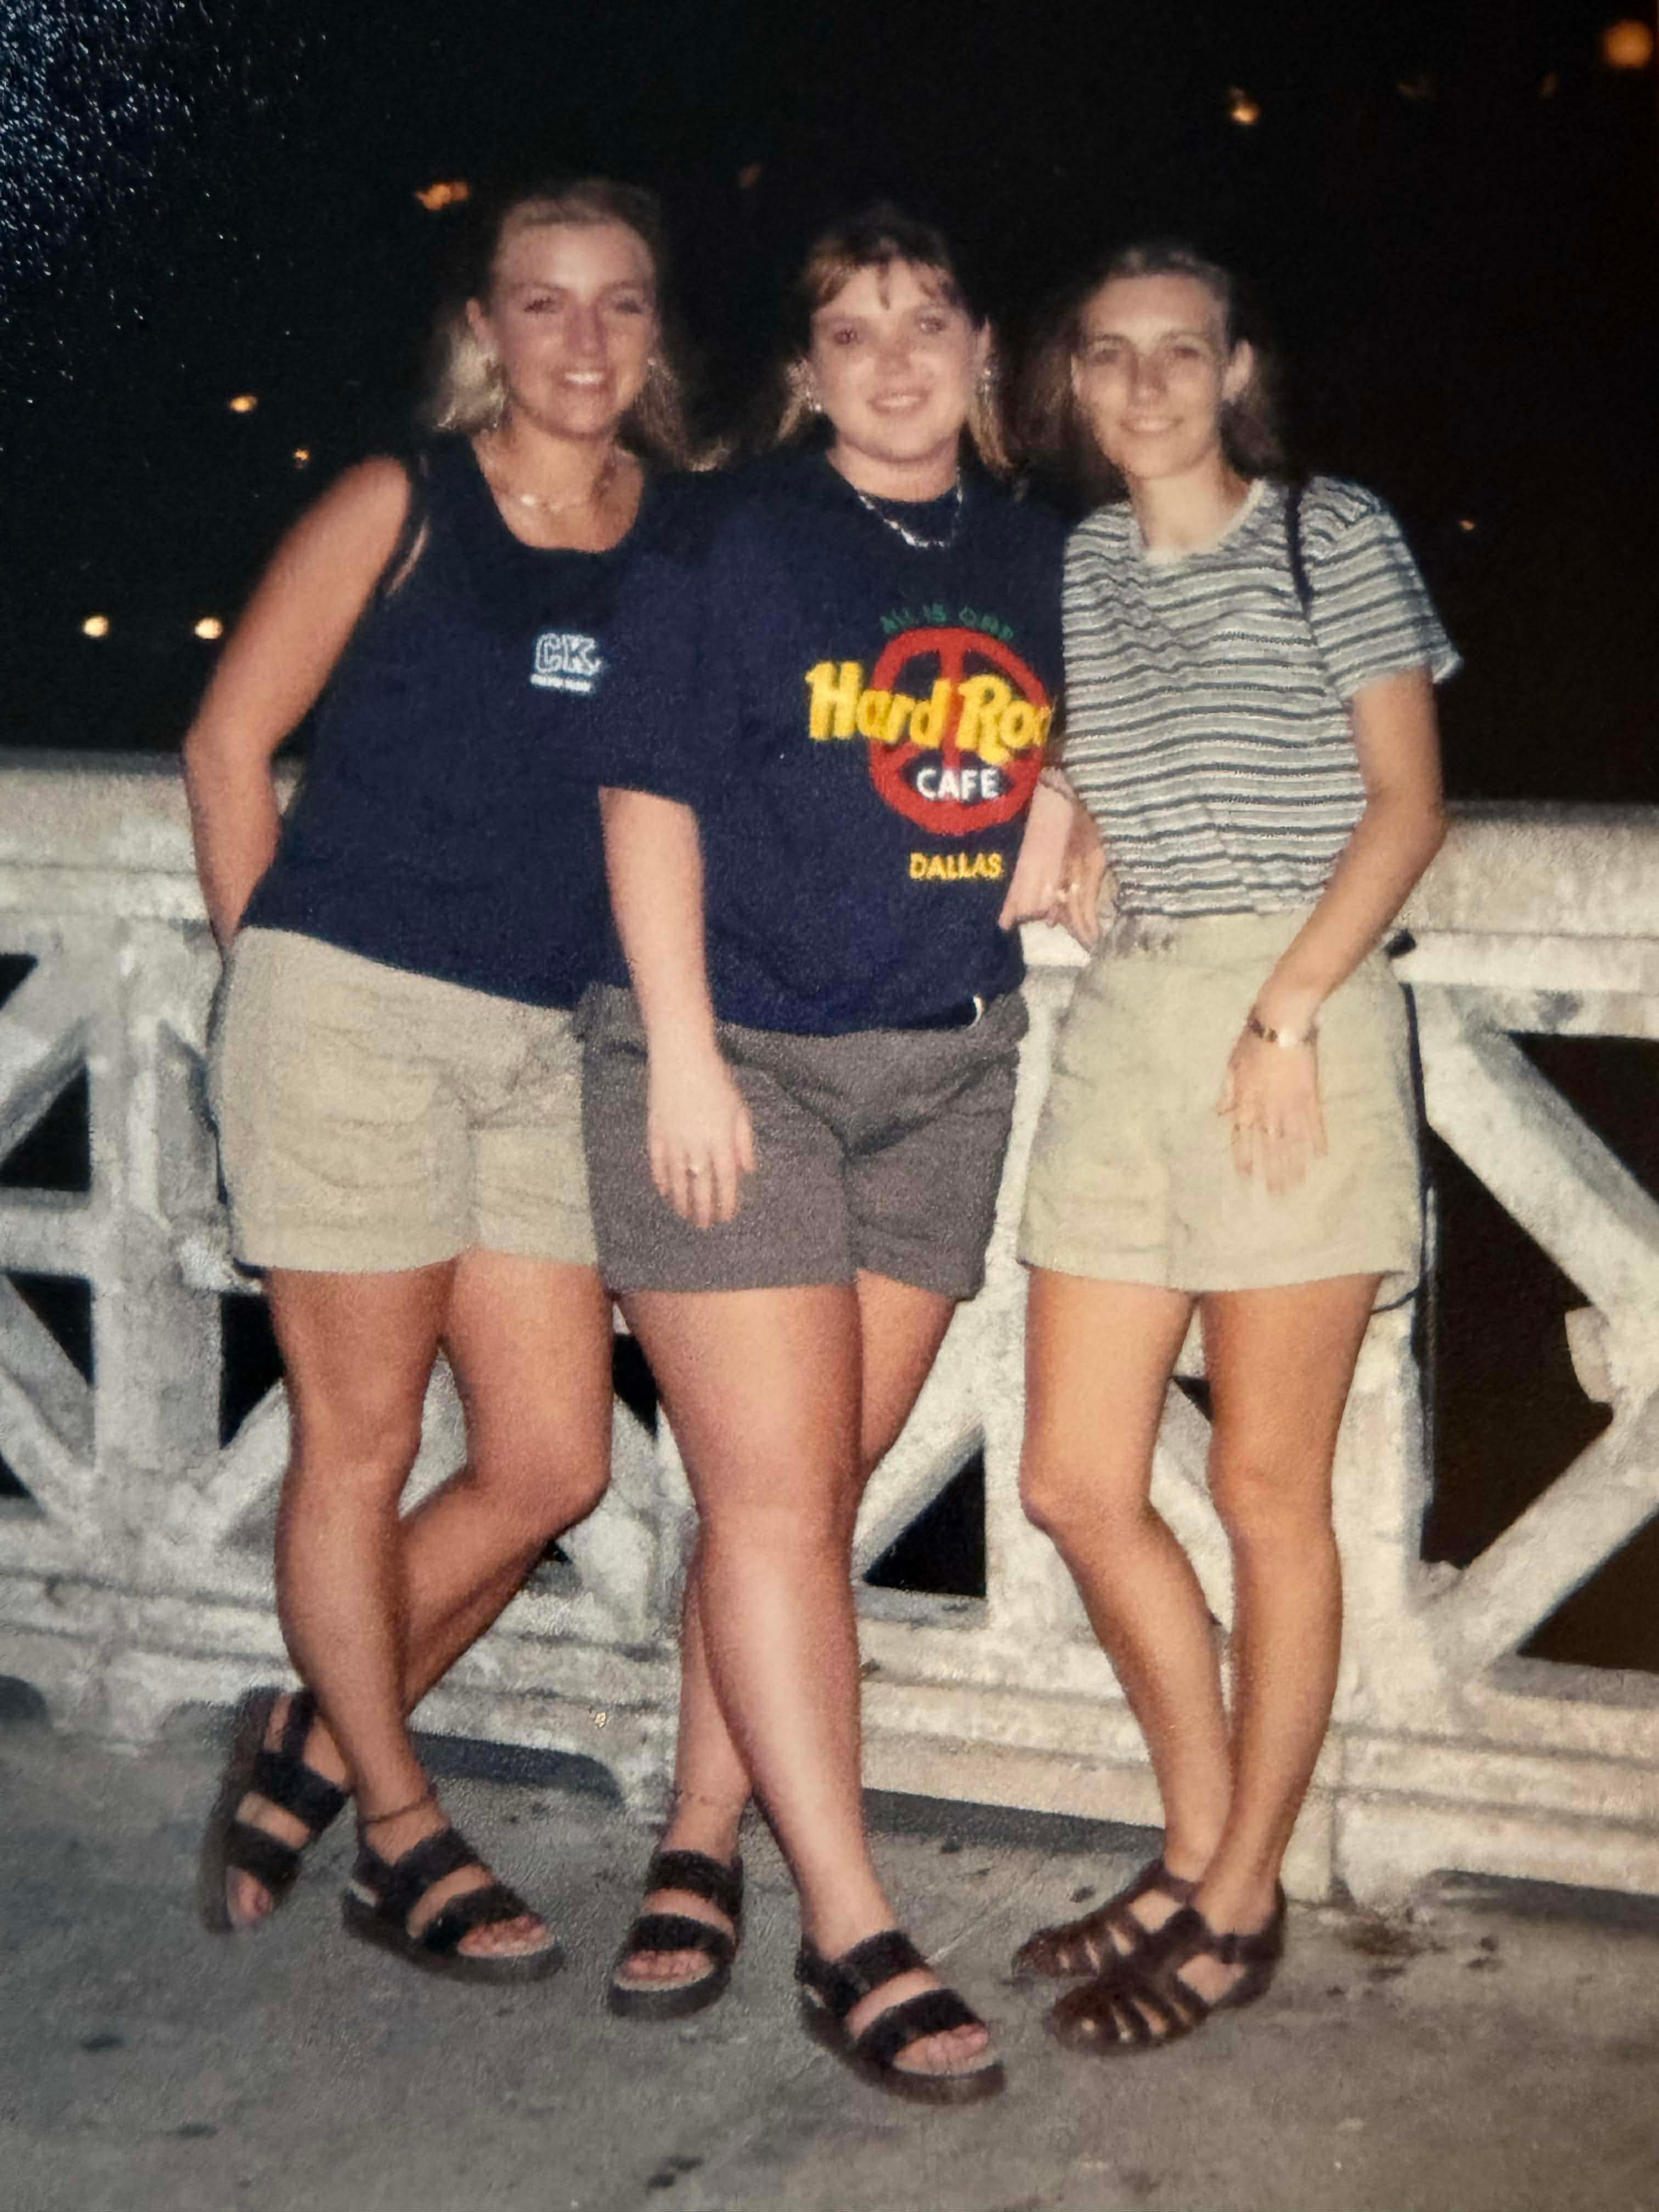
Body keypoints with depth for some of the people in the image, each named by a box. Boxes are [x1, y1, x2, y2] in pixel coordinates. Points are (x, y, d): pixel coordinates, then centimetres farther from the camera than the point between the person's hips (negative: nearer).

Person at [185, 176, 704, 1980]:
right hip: (353, 1010, -4)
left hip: (546, 1041, 4)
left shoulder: (691, 539, 8)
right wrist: (272, 969, 1)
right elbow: (229, 742, 3)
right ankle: (402, 1839, 20)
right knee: (361, 1440, 4)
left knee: (552, 1467, 3)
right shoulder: (399, 507, 0)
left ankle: (317, 1735, 26)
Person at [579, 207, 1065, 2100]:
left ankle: (699, 1851, 22)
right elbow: (651, 792, -6)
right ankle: (851, 1938, -2)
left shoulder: (1038, 557, 11)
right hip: (739, 1058, -4)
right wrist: (681, 1049, -13)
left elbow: (1055, 758, 26)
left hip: (944, 1075, 5)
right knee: (774, 1500, -7)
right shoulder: (736, 541, -3)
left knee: (803, 1495, 8)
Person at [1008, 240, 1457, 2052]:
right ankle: (1198, 1849, 21)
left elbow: (1406, 800, -3)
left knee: (1266, 1488, -1)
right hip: (1123, 1015, 6)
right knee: (1075, 1484, 4)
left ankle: (1243, 1904, 10)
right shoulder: (1067, 568, 16)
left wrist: (1290, 1006, -13)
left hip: (1300, 1010, -5)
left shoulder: (1334, 537, 3)